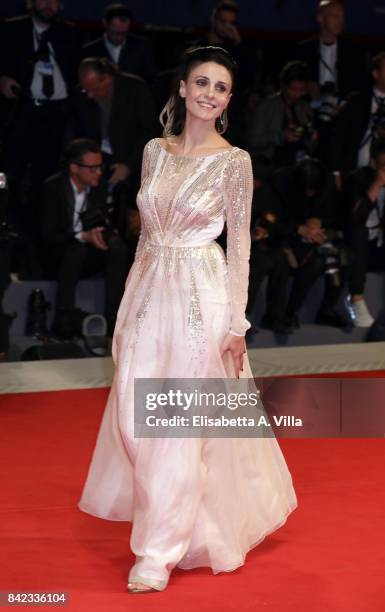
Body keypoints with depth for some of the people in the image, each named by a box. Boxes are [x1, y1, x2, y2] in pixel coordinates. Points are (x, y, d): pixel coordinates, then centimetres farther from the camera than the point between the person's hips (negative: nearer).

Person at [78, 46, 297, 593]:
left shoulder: (234, 161, -6)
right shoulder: (155, 151, 8)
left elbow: (240, 244, -5)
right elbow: (147, 230, 14)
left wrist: (237, 325, -8)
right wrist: (133, 298, 13)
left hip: (201, 296, -5)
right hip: (148, 292, 5)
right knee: (134, 419, 6)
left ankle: (160, 553, 5)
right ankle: (165, 519, 30)